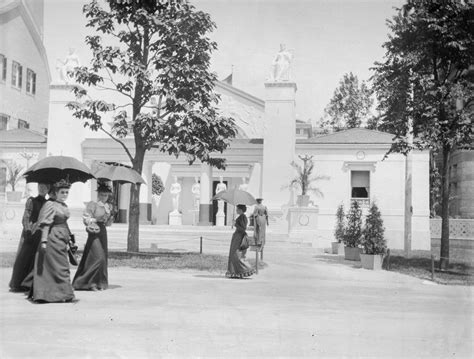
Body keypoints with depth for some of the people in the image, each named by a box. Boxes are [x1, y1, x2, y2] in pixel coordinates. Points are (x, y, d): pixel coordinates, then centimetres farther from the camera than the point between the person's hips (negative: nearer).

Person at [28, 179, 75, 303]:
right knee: (59, 266, -4)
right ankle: (63, 293, 2)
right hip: (53, 238, -9)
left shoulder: (65, 206, 14)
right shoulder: (50, 205, -11)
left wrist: (68, 239, 22)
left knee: (62, 267, 12)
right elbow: (45, 224, -16)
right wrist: (44, 241, -22)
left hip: (62, 238, 9)